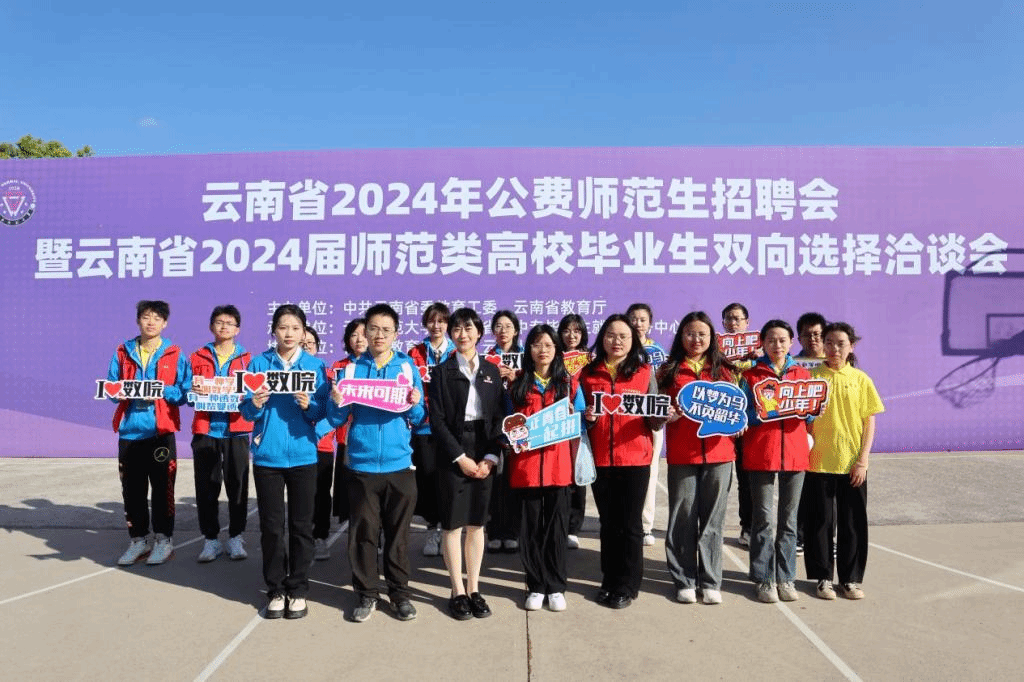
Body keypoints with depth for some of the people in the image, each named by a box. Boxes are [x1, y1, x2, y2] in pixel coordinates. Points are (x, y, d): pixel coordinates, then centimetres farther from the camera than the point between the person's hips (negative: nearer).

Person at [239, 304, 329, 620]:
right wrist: (254, 405, -21)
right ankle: (276, 591, 21)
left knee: (301, 525, 7)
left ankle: (298, 590, 20)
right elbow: (245, 410, 1)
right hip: (267, 455, 0)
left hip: (303, 454, 0)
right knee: (271, 525, 7)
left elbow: (323, 410, -1)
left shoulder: (315, 366, 2)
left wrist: (309, 406, -21)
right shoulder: (258, 363, 3)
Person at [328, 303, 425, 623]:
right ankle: (367, 593, 22)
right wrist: (337, 403, -19)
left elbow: (418, 419, 3)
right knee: (363, 533, 7)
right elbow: (337, 420, 1)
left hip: (399, 464, 0)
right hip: (362, 464, 0)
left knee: (398, 532, 9)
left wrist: (415, 404, -17)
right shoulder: (351, 368, 3)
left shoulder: (407, 367, 3)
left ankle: (399, 592, 23)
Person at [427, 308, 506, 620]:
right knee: (453, 524, 2)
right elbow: (437, 419, -6)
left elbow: (499, 417, 5)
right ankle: (458, 592, 14)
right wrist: (461, 457, -12)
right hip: (453, 456, -2)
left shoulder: (492, 371, 9)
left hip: (484, 455, 3)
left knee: (476, 524, 8)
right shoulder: (442, 371, 1)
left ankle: (474, 589, 19)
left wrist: (491, 457, -6)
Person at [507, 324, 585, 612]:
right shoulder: (517, 385, 8)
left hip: (559, 463, 0)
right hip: (526, 464, 0)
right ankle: (536, 586, 19)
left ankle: (556, 586, 18)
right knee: (532, 526, 6)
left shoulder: (570, 383, 7)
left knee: (557, 525, 5)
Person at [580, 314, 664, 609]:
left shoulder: (645, 372, 2)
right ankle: (609, 581, 26)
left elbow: (654, 421, 2)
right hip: (600, 459, 2)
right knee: (608, 523, 13)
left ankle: (627, 585, 18)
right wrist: (586, 417, -10)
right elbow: (580, 416, 11)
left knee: (630, 523, 5)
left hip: (635, 458, -2)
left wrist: (662, 418, -19)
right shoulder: (588, 374, 6)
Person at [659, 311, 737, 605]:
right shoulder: (669, 371, 7)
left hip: (718, 451, 1)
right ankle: (684, 581, 16)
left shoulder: (724, 370, 10)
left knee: (712, 519, 7)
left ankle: (710, 581, 18)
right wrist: (664, 415, -13)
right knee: (682, 519, 4)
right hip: (681, 454, -1)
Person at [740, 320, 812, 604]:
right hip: (761, 453, -2)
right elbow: (745, 415, 1)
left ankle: (786, 577, 19)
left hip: (795, 453, 3)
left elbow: (810, 414, 13)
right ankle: (764, 579, 10)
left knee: (789, 518, 8)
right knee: (763, 518, 0)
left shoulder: (803, 374, 12)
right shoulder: (750, 376, 4)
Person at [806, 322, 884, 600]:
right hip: (818, 462, -1)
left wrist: (863, 460, -4)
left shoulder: (860, 379, 3)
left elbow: (869, 422, 3)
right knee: (820, 521, 6)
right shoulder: (812, 376, 0)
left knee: (853, 522, 9)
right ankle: (823, 577, 19)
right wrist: (806, 451, -8)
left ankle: (851, 578, 23)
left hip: (852, 463, 1)